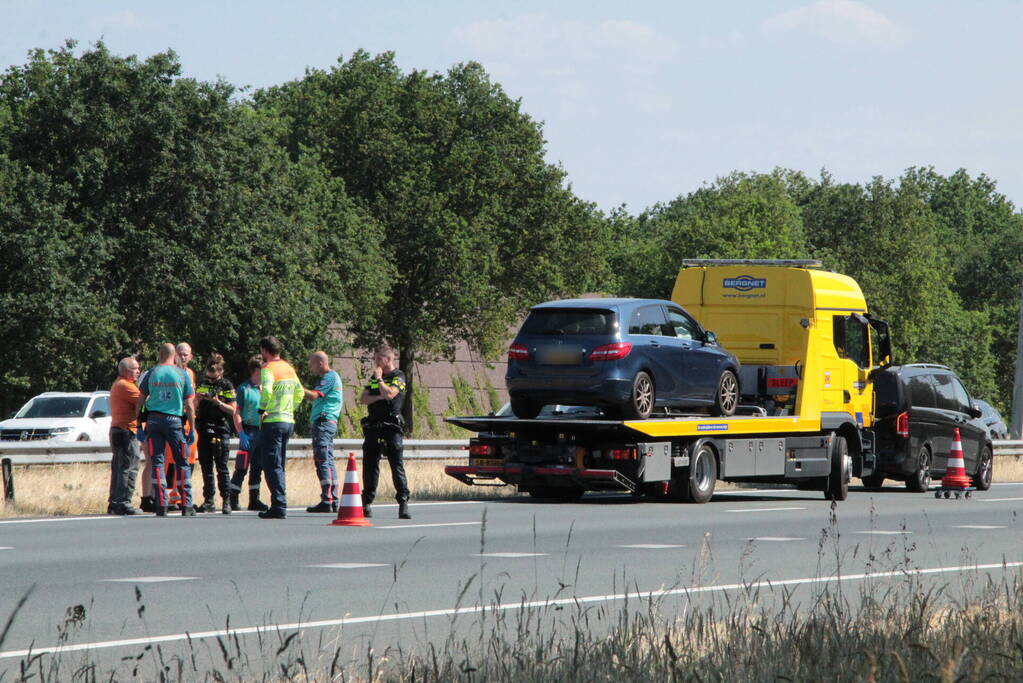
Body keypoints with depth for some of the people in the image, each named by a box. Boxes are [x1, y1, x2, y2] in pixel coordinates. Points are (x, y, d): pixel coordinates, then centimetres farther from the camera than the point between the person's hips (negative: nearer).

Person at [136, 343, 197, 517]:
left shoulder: (151, 374, 5)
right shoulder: (182, 374, 1)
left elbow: (140, 401, 5)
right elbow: (189, 406, 0)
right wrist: (192, 429, 6)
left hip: (154, 419, 1)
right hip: (174, 420, -1)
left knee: (157, 462, 3)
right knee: (182, 462, 5)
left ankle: (161, 505, -3)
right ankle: (186, 505, 1)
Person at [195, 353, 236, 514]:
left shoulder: (227, 386, -2)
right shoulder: (202, 384, 12)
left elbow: (232, 410, -4)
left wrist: (218, 402, -18)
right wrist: (197, 398, -5)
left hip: (221, 430, -5)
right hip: (204, 430, 5)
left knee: (221, 467, -6)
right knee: (206, 467, 6)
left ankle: (226, 501, -3)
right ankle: (209, 501, 10)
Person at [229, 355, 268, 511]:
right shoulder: (244, 388, -5)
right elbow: (237, 413, -7)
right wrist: (241, 433, -16)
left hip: (263, 432, 6)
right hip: (249, 431, -6)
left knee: (257, 468, 10)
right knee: (242, 468, -7)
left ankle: (254, 500, 16)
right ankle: (232, 500, -3)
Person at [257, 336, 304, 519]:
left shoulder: (268, 368, -10)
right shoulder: (289, 368, 14)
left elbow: (267, 390, -26)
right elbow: (300, 392, 20)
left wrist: (262, 410, -14)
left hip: (272, 421, -8)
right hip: (288, 421, 8)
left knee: (272, 465, -6)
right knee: (279, 465, 15)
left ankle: (279, 506, -13)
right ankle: (280, 505, 15)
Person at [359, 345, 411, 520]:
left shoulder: (398, 376, -2)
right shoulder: (373, 377, 18)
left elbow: (389, 394, -19)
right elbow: (363, 399, 10)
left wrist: (379, 378, -7)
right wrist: (378, 397, -7)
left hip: (391, 428, -6)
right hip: (373, 426, 6)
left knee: (397, 465, -10)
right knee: (369, 465, 6)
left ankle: (403, 503, -12)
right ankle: (367, 503, 12)